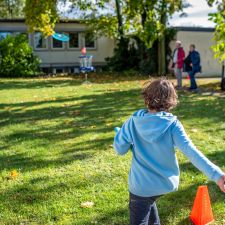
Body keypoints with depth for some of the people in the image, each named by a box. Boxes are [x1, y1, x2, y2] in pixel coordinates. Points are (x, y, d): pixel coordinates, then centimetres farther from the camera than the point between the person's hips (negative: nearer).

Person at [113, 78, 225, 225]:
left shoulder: (133, 123, -14)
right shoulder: (172, 125, -15)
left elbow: (119, 149, -7)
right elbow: (190, 151, -24)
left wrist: (120, 133, 14)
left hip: (141, 185, -3)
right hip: (167, 183, 3)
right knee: (149, 202, 34)